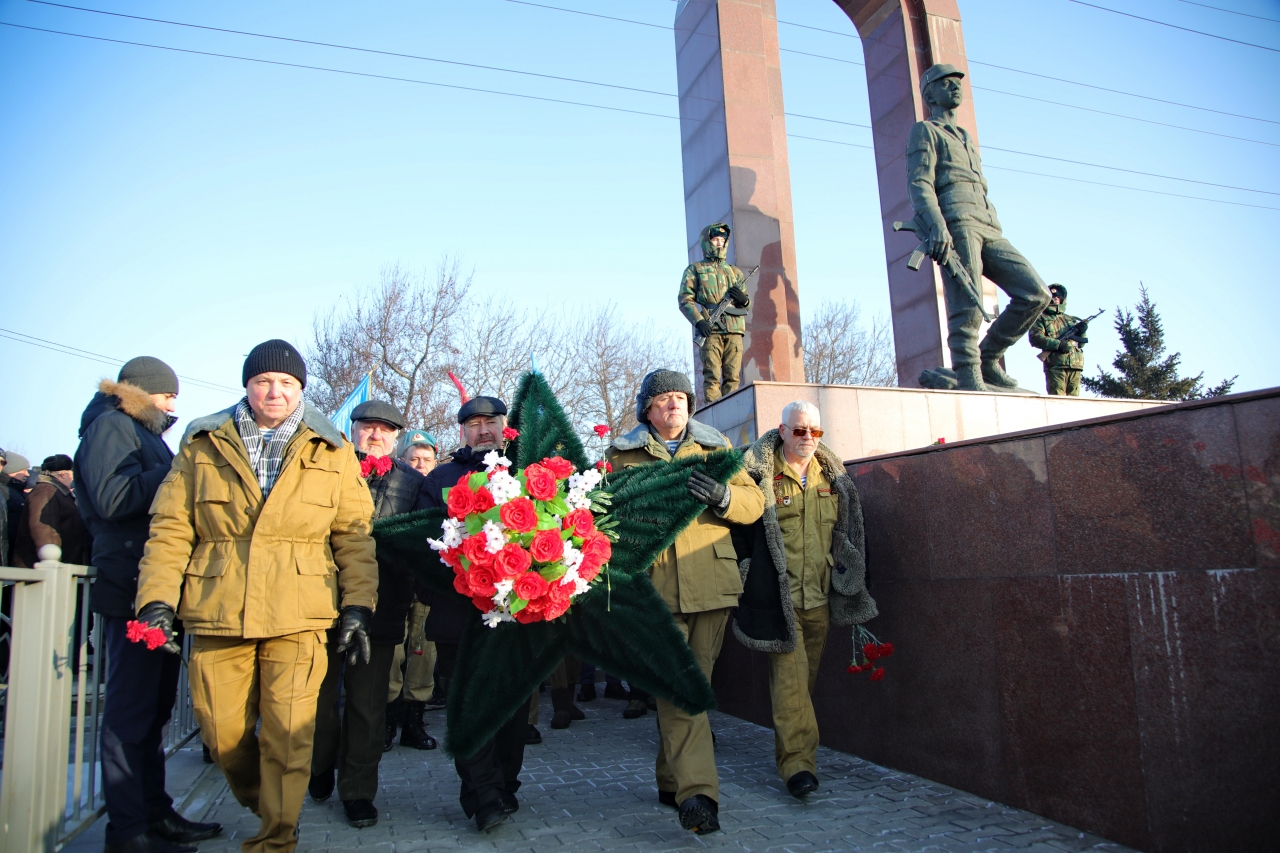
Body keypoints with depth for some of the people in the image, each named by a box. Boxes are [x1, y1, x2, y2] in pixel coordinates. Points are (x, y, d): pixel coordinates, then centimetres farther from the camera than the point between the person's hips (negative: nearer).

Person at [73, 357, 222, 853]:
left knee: (154, 706, 13)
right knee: (132, 706, -4)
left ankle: (155, 812, 22)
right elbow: (112, 498, -19)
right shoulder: (111, 426, -4)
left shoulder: (144, 434, 24)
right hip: (132, 588, -9)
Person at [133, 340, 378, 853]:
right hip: (216, 613, 2)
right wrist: (157, 599, -4)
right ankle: (256, 798, 41)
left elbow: (354, 535, 4)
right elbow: (170, 527, 6)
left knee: (288, 733, -2)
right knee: (221, 731, 9)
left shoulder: (330, 452, 6)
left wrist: (357, 607, -3)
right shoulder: (202, 445, 9)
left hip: (298, 615, -1)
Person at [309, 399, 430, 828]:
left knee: (367, 703, 6)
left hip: (380, 604, 0)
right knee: (319, 693, 13)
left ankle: (358, 791, 20)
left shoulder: (412, 481, 7)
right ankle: (322, 767, 38)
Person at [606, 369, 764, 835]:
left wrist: (723, 495, -14)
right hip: (656, 586, -2)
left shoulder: (716, 447, 15)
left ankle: (672, 780, 27)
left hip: (712, 583, 2)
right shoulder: (622, 454, 11)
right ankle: (697, 792, -12)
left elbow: (754, 502, 8)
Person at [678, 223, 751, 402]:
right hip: (710, 329, -3)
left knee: (732, 376, -2)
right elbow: (685, 300, 1)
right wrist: (698, 321, -15)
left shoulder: (735, 272, 24)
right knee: (712, 376, -9)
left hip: (734, 330, 3)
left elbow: (748, 304, 25)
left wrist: (744, 299, -1)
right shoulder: (694, 270, 13)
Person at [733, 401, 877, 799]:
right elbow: (737, 519, -2)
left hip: (820, 595, 5)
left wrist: (851, 583, 16)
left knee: (807, 676, 14)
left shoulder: (832, 474, 11)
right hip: (777, 594, -5)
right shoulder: (759, 473, -6)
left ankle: (789, 748, 31)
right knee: (789, 673, -10)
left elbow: (847, 529, 19)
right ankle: (798, 760, -7)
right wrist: (745, 563, -6)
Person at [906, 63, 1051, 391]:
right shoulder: (924, 131, 12)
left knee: (1036, 293, -4)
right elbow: (919, 183, -5)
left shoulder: (968, 139, 36)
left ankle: (988, 358, 4)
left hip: (987, 228, 8)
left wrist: (997, 231, 23)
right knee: (968, 309, -16)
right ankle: (968, 379, -12)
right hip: (955, 225, -7)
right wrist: (937, 226, -21)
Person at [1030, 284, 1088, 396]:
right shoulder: (1041, 318, 11)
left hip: (1075, 366, 5)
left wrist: (1082, 332, 1)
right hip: (1055, 365, -5)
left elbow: (1080, 343, 23)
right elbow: (1035, 338, -6)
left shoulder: (1071, 319, 26)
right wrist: (1059, 344, -16)